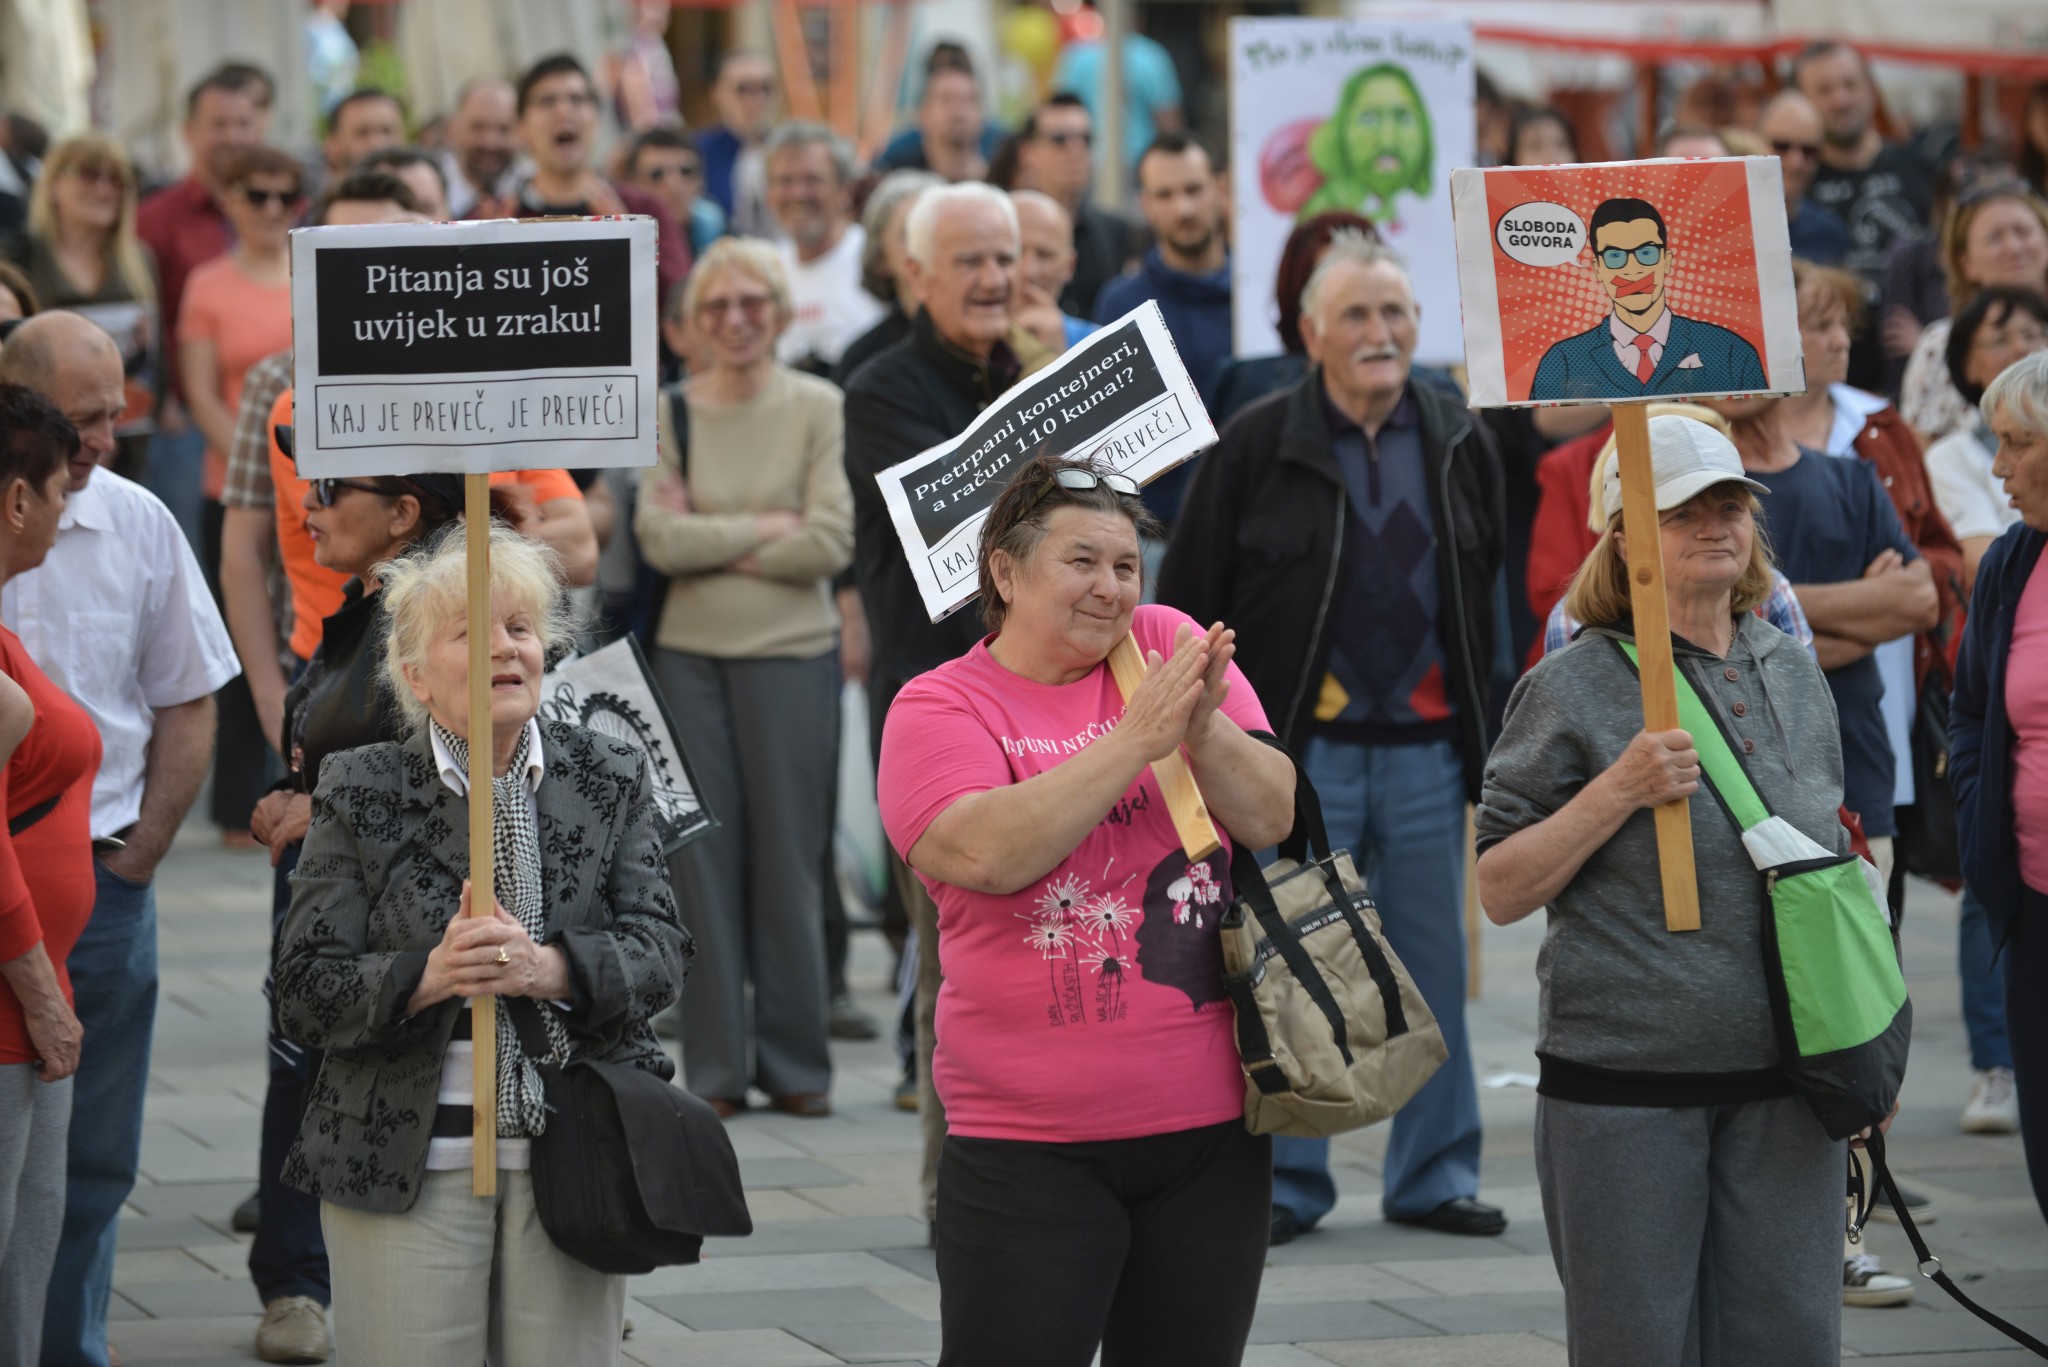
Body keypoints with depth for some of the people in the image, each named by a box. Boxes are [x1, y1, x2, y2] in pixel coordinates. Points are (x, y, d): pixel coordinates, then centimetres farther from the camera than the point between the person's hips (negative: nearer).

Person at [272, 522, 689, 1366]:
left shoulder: (610, 782, 8)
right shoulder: (359, 795, 2)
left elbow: (660, 952, -2)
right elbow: (304, 995, -3)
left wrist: (548, 969, -22)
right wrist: (428, 975, -21)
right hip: (406, 1164, -2)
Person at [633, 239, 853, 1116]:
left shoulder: (820, 409, 0)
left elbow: (831, 543, -8)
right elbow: (658, 540, -5)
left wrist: (712, 543, -7)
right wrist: (764, 529, -9)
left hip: (791, 656, -1)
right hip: (689, 655, 1)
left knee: (789, 859, 2)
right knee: (704, 858, 3)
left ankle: (795, 1065, 11)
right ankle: (715, 1067, 9)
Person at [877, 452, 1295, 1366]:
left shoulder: (1169, 646, 6)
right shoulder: (940, 708, -3)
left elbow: (1277, 820, 2)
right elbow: (990, 853, -20)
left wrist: (1205, 731, -18)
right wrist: (1139, 737, -20)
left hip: (1211, 1124, 4)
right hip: (1032, 1144, -4)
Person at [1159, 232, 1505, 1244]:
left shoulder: (1459, 446, 8)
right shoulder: (1258, 446, -3)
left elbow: (1494, 593, 14)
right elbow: (1189, 599, -1)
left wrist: (1488, 730, 8)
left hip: (1429, 751, 3)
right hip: (1300, 752, -3)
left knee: (1433, 969, 8)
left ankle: (1434, 1176, 17)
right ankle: (1283, 1182, 10)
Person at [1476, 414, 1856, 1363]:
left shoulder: (1794, 677, 12)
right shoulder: (1573, 688, -5)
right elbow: (1500, 892, -5)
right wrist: (1619, 790, -17)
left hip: (1785, 1083, 5)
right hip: (1625, 1086, -4)